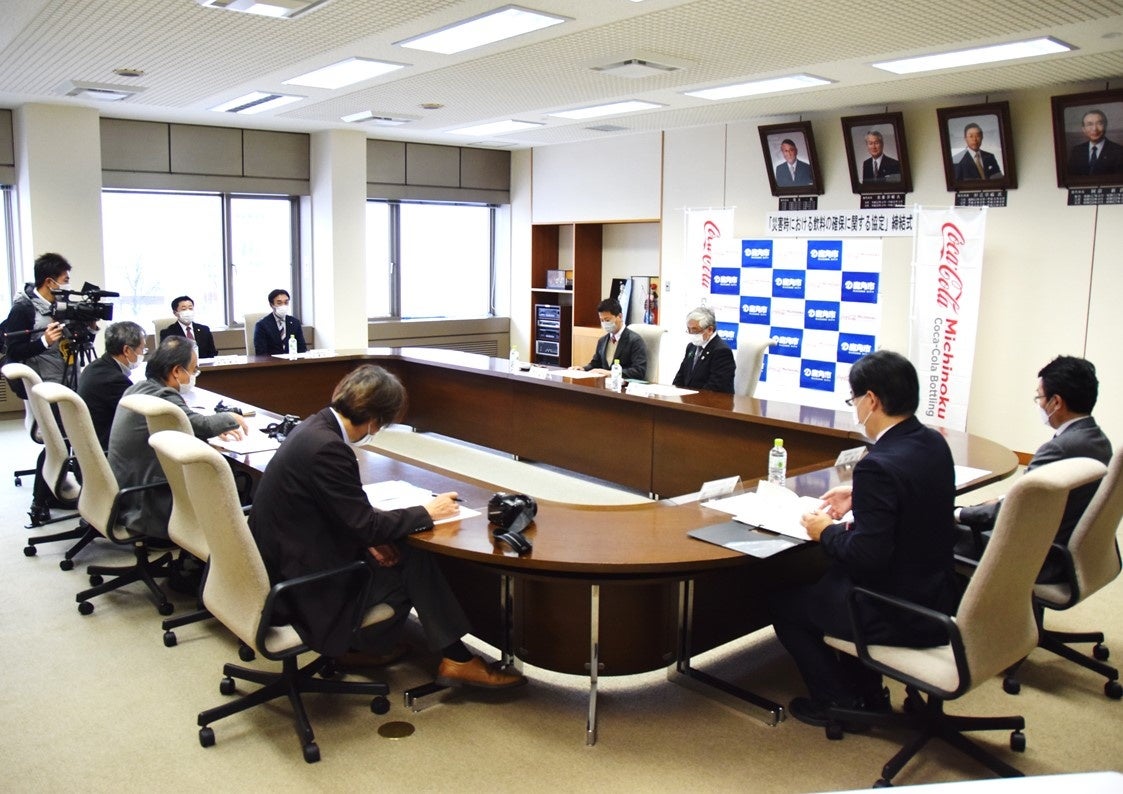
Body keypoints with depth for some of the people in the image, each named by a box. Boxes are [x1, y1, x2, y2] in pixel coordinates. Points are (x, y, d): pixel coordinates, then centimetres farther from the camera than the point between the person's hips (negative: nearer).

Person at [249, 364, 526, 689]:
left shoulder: (317, 426, 1)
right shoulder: (327, 448, -28)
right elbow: (365, 524, -23)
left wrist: (368, 535, -4)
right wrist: (427, 513, -11)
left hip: (289, 552, 8)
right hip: (302, 577, -8)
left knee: (409, 554, 8)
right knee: (413, 565, 0)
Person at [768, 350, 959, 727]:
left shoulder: (878, 466, -28)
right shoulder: (934, 443, -1)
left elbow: (866, 556, -28)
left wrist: (826, 532, -11)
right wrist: (858, 496, 14)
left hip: (901, 617, -9)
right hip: (938, 597, 9)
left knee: (783, 603, 9)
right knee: (831, 580, 31)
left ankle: (841, 704, 20)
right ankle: (867, 694, 36)